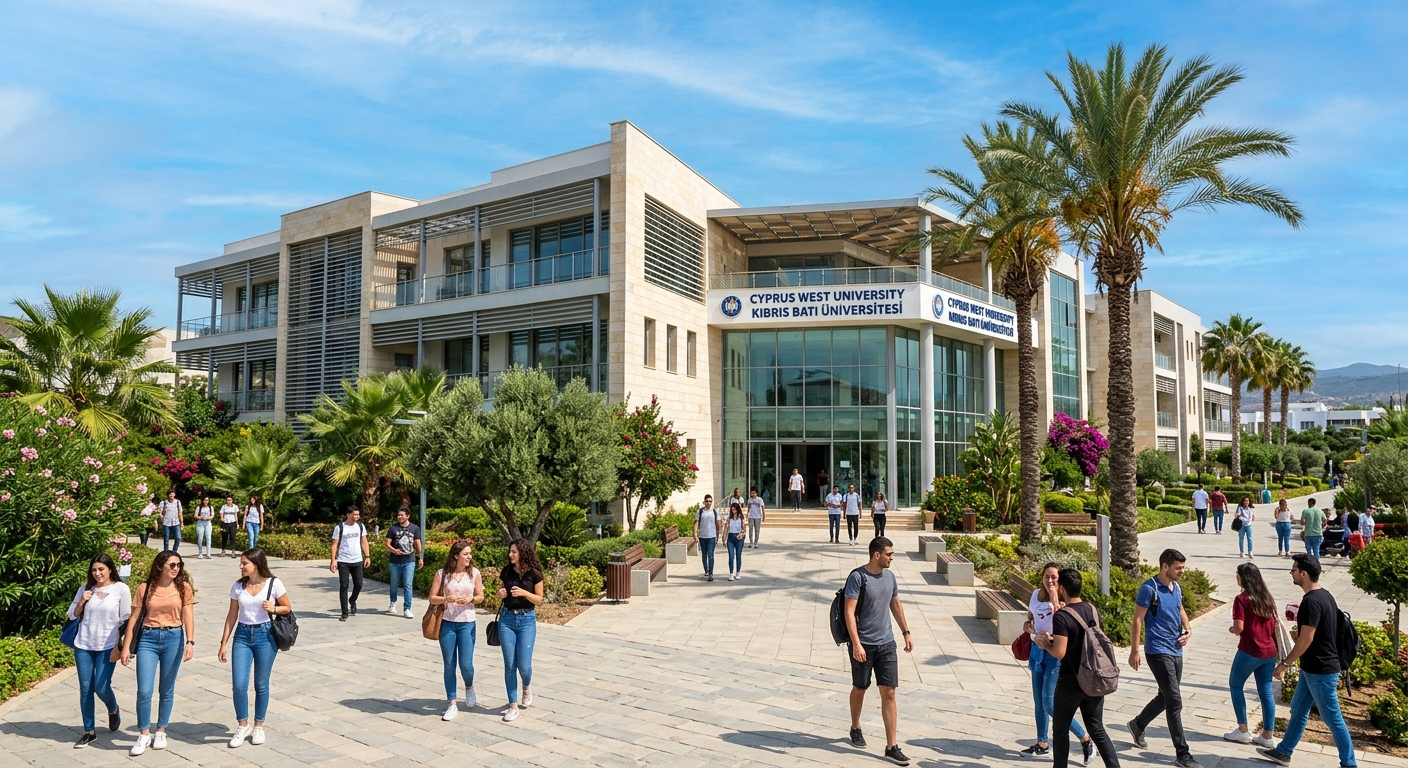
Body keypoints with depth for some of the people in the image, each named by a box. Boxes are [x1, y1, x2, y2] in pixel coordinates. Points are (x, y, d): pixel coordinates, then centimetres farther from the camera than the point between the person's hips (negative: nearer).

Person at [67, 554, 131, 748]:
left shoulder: (121, 589, -7)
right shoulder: (86, 588, 2)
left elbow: (125, 620, -5)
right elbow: (72, 615, 10)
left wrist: (118, 647, -9)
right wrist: (81, 602, -10)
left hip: (107, 647, -3)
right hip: (83, 646, 3)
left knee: (101, 688, -5)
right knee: (85, 689, 5)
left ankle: (113, 711, 28)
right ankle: (89, 732, 17)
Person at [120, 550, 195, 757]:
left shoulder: (183, 588, 1)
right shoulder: (145, 588, 1)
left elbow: (188, 617, -4)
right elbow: (134, 619, 4)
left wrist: (190, 642, -16)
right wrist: (126, 647, 1)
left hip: (173, 639, 0)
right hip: (148, 638, 0)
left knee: (166, 690, 8)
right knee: (144, 691, -5)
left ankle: (161, 732, 24)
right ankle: (144, 734, 12)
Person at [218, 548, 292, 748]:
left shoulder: (274, 584, -7)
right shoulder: (238, 586, 2)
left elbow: (287, 608, 3)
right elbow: (232, 615, 8)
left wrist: (273, 608, -18)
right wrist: (224, 643, 7)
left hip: (265, 635, -2)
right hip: (242, 635, 3)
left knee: (261, 684, 6)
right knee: (238, 685, -4)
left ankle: (258, 726, 23)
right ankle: (243, 726, 17)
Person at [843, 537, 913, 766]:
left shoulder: (889, 576, 4)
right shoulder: (857, 577, -16)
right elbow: (849, 612, -18)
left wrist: (906, 633, 17)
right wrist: (856, 644, -23)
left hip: (886, 644, 5)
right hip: (863, 644, -5)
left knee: (889, 693, 1)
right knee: (859, 689, 14)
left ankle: (892, 747, 4)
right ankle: (855, 728, 39)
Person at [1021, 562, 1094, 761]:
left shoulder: (1063, 599, -12)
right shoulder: (1036, 594, 5)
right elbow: (1028, 622, 14)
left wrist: (1053, 595, -27)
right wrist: (1036, 633, -6)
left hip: (1056, 653, -7)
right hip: (1038, 650, 7)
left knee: (1049, 704, -8)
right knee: (1039, 701, 13)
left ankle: (1085, 738, 5)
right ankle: (1042, 744, 27)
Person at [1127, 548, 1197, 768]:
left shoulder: (1176, 587, 7)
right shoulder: (1149, 589, -16)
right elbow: (1137, 620, -13)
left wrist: (1188, 629, 6)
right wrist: (1134, 651, -15)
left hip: (1176, 651, 8)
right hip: (1158, 652, -8)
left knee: (1166, 697, 18)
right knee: (1175, 702, -8)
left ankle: (1138, 725, 39)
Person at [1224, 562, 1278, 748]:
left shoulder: (1242, 599, -14)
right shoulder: (1268, 598, 8)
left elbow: (1239, 628, -18)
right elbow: (1274, 625, 15)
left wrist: (1231, 629, 2)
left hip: (1249, 651, -6)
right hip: (1269, 652, 6)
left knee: (1236, 685, 10)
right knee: (1266, 692, 10)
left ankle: (1243, 730, 10)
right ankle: (1267, 735, 13)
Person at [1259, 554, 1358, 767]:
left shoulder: (1311, 601, -24)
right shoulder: (1324, 595, 6)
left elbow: (1306, 639, -24)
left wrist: (1285, 663, -16)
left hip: (1320, 670, -10)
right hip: (1314, 667, 10)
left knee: (1332, 719, 2)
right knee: (1298, 709, 18)